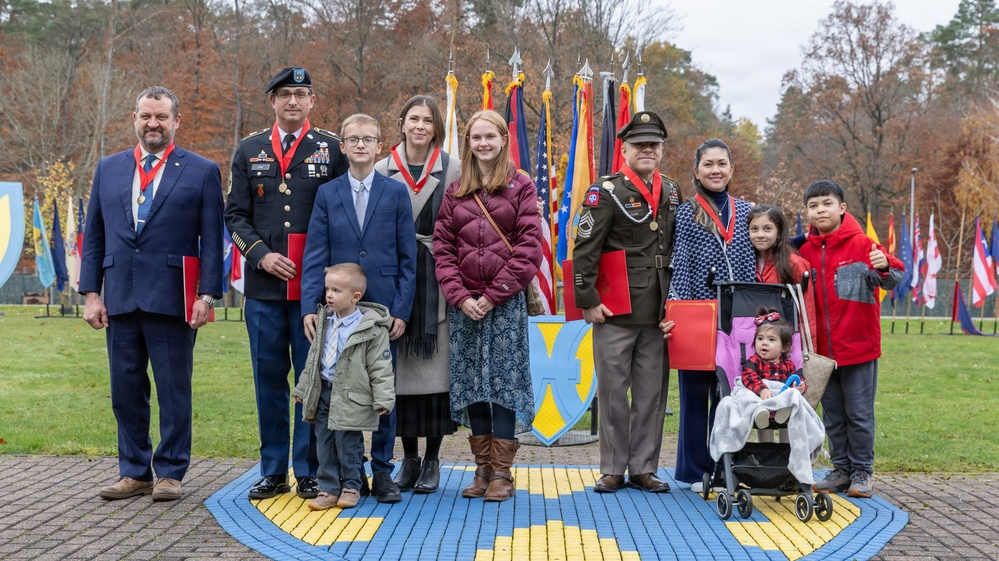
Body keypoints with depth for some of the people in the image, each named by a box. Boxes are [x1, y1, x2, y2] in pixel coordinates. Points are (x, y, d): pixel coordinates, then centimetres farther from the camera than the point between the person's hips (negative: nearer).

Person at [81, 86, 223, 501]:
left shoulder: (202, 171, 3)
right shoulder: (108, 169, 13)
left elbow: (212, 241, -1)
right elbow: (93, 234, 13)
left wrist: (207, 296, -9)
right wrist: (91, 293, 5)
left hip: (172, 299, -3)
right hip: (120, 299, 4)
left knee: (174, 391, 1)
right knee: (125, 390, 8)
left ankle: (170, 473, 11)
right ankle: (133, 472, 18)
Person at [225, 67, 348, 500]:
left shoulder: (332, 149, 5)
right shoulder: (249, 150, 11)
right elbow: (236, 215, 9)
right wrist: (261, 255, -6)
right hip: (264, 286, 2)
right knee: (269, 380, 6)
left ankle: (309, 472, 10)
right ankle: (273, 472, 15)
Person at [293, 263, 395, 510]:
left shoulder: (371, 328, -12)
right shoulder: (325, 320, 9)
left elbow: (380, 367, -11)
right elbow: (314, 357, 18)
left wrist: (383, 399, -16)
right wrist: (303, 388, 21)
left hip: (351, 398, -6)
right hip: (323, 392, 6)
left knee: (348, 444, 1)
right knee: (324, 443, 8)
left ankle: (351, 487, 19)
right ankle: (329, 489, 16)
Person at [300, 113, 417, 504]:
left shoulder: (396, 193, 4)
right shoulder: (327, 194, 7)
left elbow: (408, 257, 3)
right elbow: (314, 256, 3)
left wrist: (402, 310, -4)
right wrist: (309, 307, -7)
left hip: (383, 307, -1)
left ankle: (382, 471, 12)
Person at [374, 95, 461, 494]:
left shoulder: (454, 171, 3)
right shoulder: (382, 171, 7)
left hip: (438, 280, -1)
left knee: (435, 367, 0)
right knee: (401, 368, 3)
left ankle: (432, 461, 10)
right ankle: (409, 458, 15)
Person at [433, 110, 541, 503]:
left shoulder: (521, 187, 1)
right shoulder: (455, 191, 11)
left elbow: (529, 246, -5)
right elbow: (442, 246, 6)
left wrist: (493, 295, -10)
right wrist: (460, 296, -7)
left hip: (505, 302, -3)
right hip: (463, 304, 3)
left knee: (504, 381, -2)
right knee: (471, 383, 6)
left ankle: (502, 474, 4)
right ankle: (482, 469, 14)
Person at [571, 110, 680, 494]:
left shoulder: (672, 192, 12)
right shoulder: (607, 192, -5)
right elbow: (584, 251, -8)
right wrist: (588, 301, -12)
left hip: (659, 312, 5)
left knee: (652, 391, 7)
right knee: (613, 391, 2)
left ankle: (643, 469, 16)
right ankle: (612, 470, 11)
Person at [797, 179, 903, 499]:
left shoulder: (860, 244, -8)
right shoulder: (805, 251, 4)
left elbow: (893, 280, -14)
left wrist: (884, 267, -35)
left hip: (858, 345, -4)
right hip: (823, 349, 4)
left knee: (859, 413, 3)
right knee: (832, 414, 12)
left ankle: (862, 472, 13)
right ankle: (841, 469, 23)